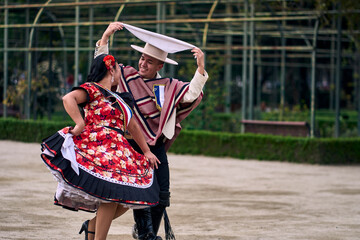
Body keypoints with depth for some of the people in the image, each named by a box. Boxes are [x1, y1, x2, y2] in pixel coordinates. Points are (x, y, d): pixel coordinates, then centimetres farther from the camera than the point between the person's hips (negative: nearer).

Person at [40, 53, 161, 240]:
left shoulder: (118, 99, 26)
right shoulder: (92, 89, 0)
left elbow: (133, 126, 31)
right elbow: (68, 98, -17)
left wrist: (146, 151, 30)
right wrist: (80, 124, -24)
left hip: (117, 152, 9)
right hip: (97, 147, -9)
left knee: (130, 196, 1)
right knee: (113, 193, -21)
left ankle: (93, 225, 14)